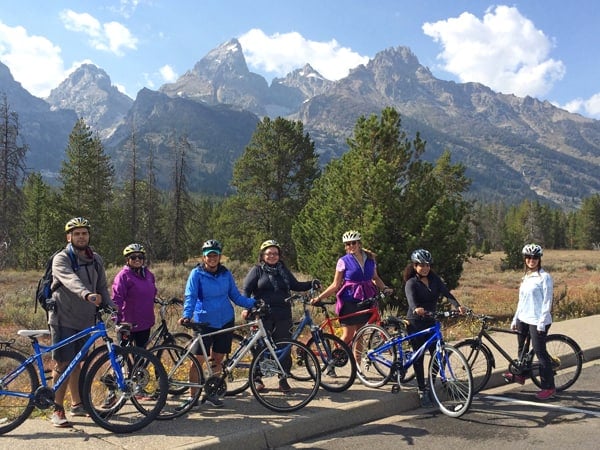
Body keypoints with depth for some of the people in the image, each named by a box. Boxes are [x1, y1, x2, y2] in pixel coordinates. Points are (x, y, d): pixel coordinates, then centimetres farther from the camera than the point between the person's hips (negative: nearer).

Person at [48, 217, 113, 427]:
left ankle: (77, 404, 27)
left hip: (85, 320, 5)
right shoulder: (61, 259, -11)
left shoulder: (96, 260, 8)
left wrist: (113, 309, -5)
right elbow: (71, 280, -32)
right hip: (64, 319, -5)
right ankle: (57, 410, 8)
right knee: (63, 364, -3)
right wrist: (87, 294, -50)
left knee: (77, 363, 16)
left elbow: (102, 288, 10)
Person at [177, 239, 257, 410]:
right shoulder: (197, 274, -5)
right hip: (205, 322, -3)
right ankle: (193, 396, 11)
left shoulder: (226, 274, 5)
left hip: (226, 321, 4)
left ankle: (211, 393, 26)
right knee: (198, 360, -3)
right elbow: (190, 297, -12)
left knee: (217, 360, 10)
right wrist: (186, 315, -28)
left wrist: (254, 303, -3)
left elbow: (235, 296, 9)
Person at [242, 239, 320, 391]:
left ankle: (283, 380, 16)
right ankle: (257, 379, 15)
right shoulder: (257, 270, 4)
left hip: (283, 316, 4)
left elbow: (296, 285, 19)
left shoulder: (283, 271, 16)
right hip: (262, 316, -3)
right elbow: (246, 289, -1)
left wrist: (311, 284, 3)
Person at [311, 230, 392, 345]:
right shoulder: (343, 261, -6)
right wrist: (319, 297, -12)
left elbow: (375, 278, 17)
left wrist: (385, 288, -1)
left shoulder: (370, 259, 5)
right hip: (349, 301, -4)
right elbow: (335, 285, -4)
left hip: (365, 300, 4)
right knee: (347, 336, -5)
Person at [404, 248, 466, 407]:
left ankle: (430, 386, 23)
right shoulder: (411, 283, -10)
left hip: (431, 321, 5)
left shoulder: (434, 279, 3)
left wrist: (458, 306, -29)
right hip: (416, 323, -4)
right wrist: (416, 309, -52)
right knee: (419, 357, 1)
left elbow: (446, 293, -11)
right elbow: (411, 299, -29)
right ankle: (422, 391, 11)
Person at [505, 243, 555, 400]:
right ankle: (520, 374, 33)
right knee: (522, 348, 16)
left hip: (537, 321, -7)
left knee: (540, 352, -3)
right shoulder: (526, 277, 12)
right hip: (524, 318, 7)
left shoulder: (544, 277, -10)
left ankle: (548, 387, 6)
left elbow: (547, 302, -13)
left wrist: (542, 323, -17)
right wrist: (515, 319, 14)